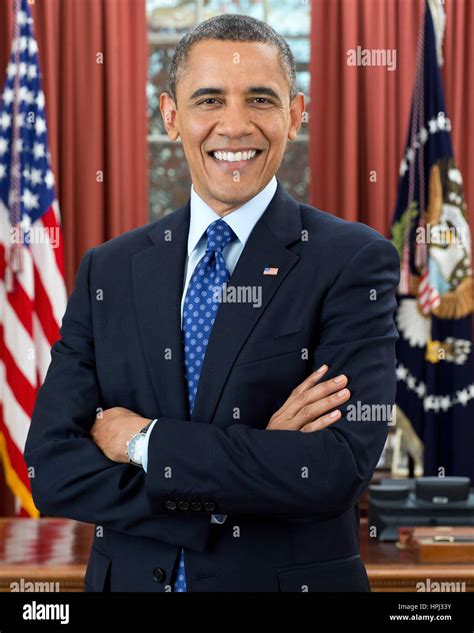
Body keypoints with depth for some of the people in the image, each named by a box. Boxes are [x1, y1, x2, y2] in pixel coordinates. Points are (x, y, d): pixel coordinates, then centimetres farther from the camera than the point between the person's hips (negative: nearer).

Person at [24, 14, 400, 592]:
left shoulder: (355, 262, -10)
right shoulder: (107, 271, 0)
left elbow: (338, 469, -21)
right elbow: (52, 469, -9)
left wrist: (144, 441, -15)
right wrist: (262, 458, -18)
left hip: (291, 579, -2)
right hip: (131, 578, 2)